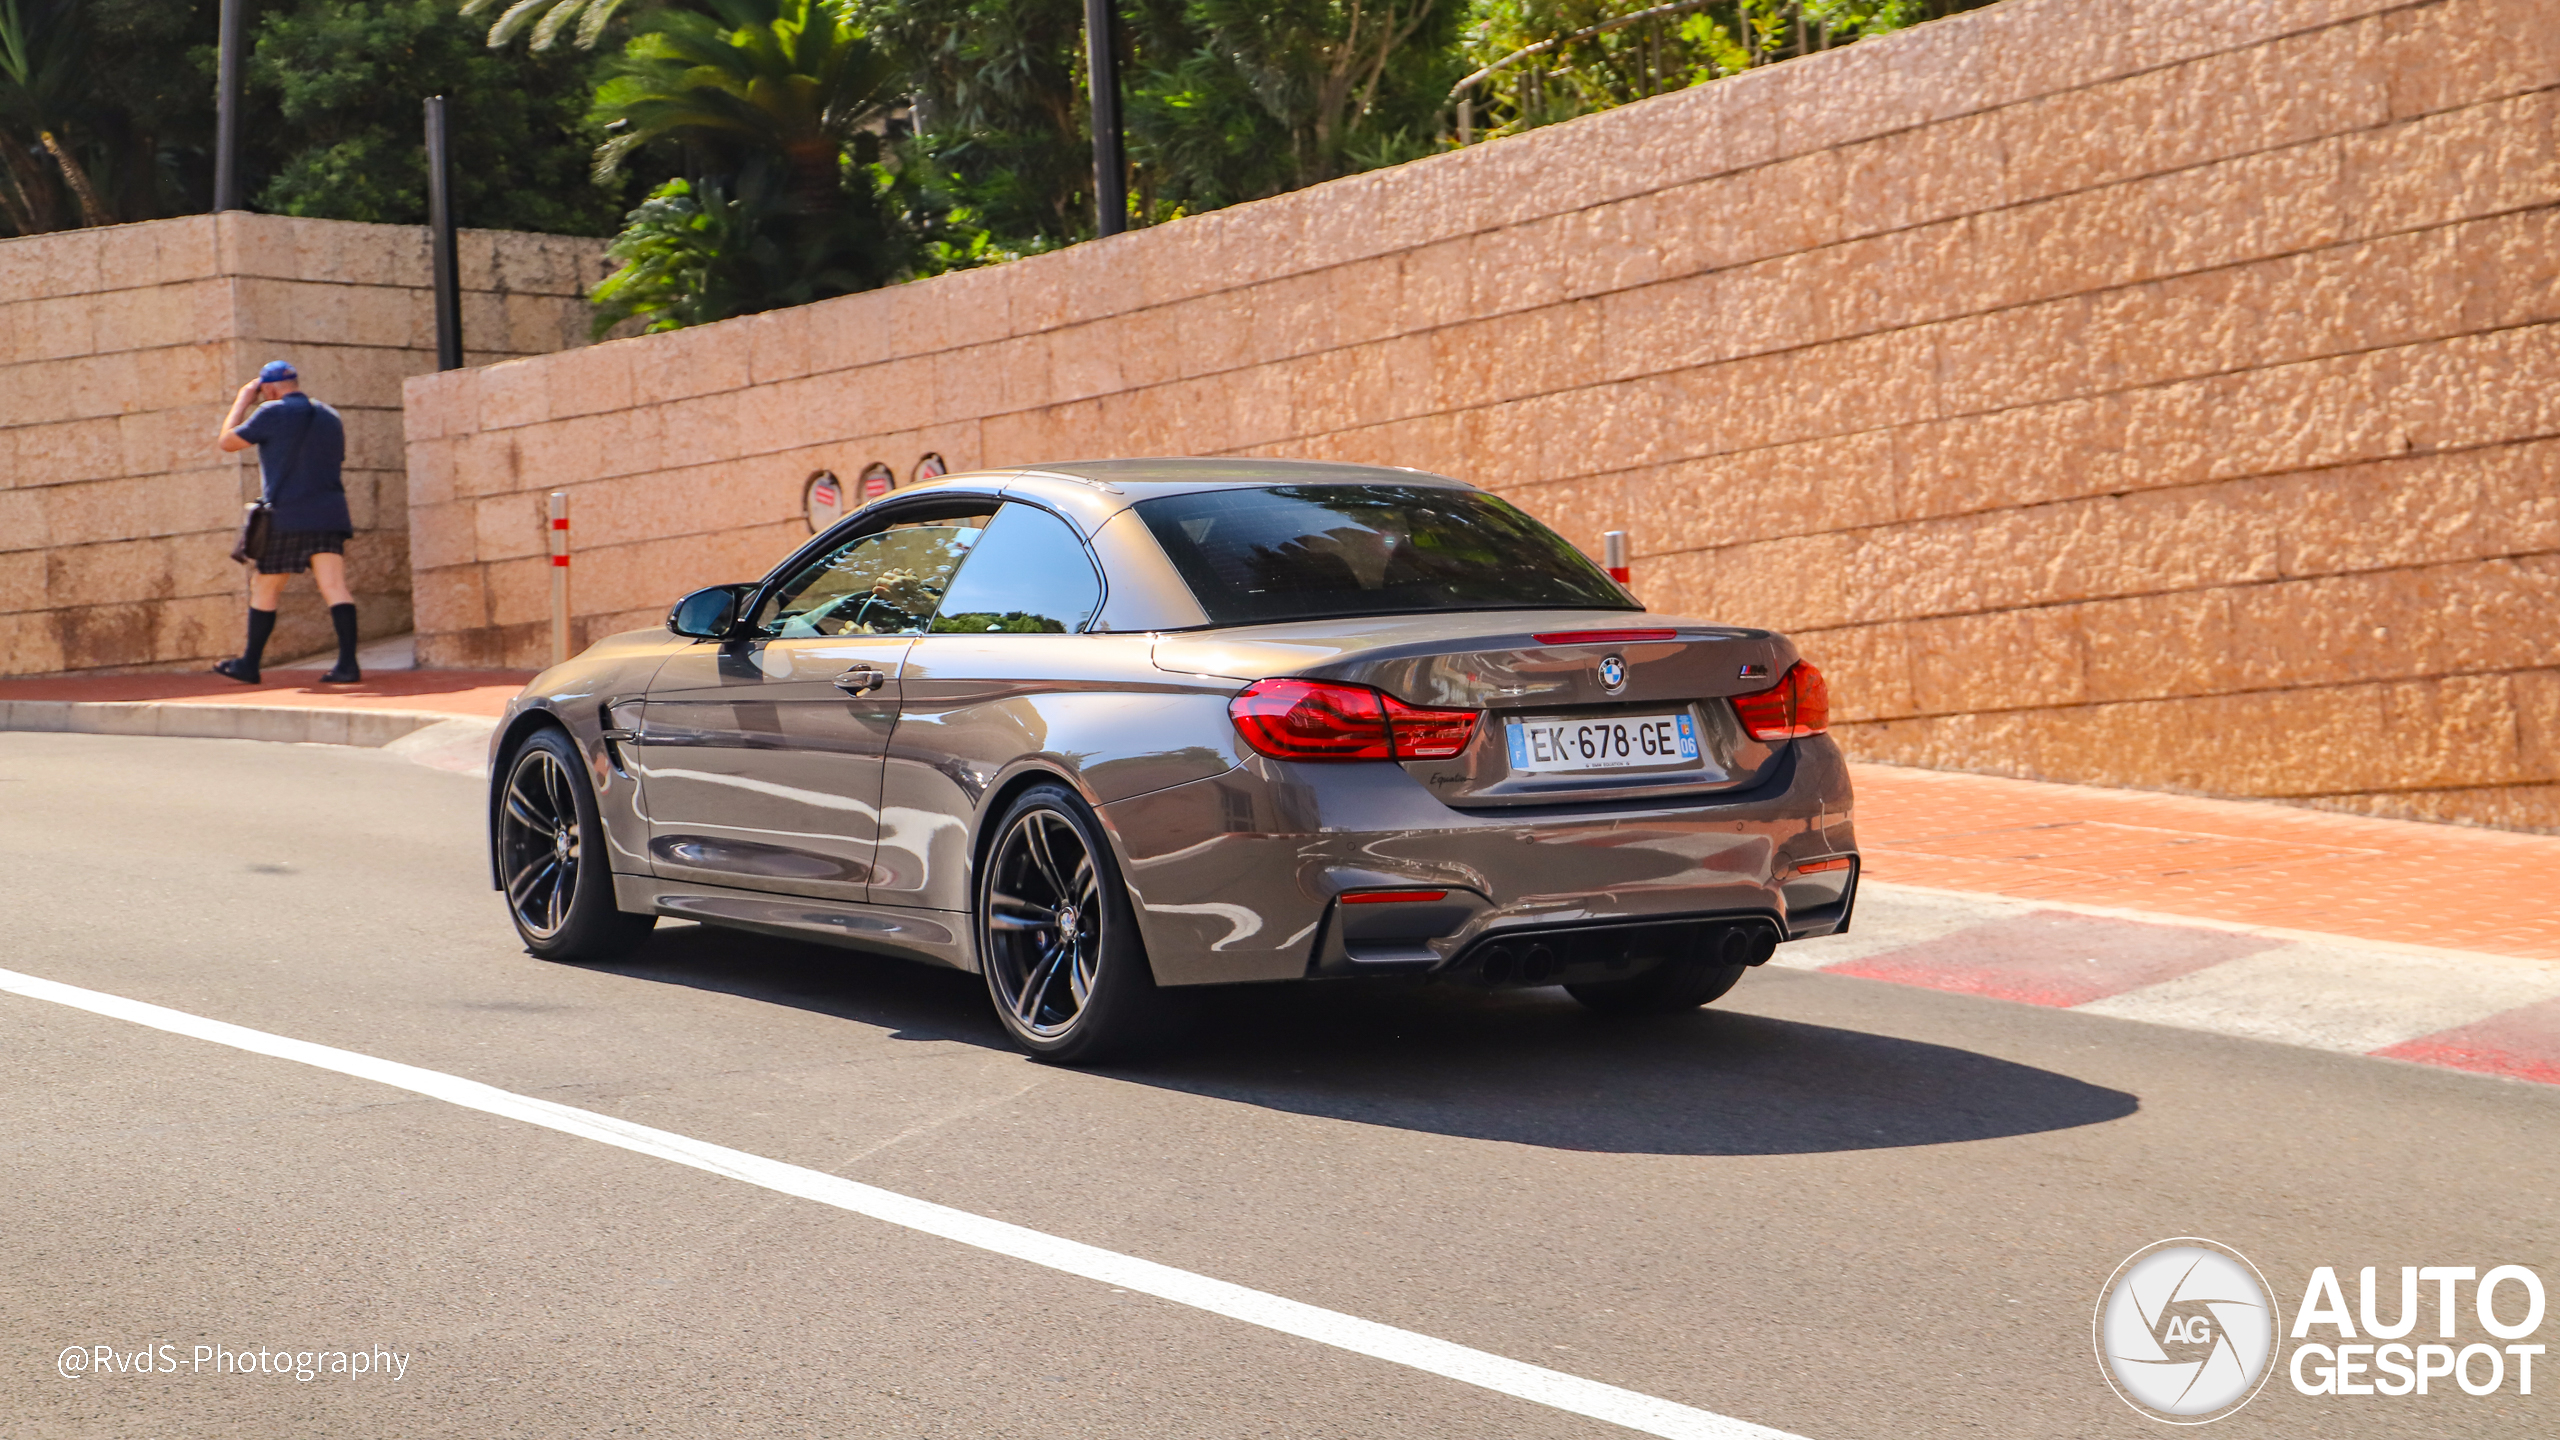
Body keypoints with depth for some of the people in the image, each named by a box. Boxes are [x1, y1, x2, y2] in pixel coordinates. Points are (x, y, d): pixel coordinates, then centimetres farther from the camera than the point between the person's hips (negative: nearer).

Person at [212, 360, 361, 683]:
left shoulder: (274, 413, -6)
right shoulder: (330, 417, 14)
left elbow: (227, 441, 3)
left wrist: (242, 401, 15)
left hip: (286, 517, -4)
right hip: (330, 515, 4)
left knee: (265, 589, 9)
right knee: (335, 586, -5)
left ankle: (249, 665, 18)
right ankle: (348, 663, -18)